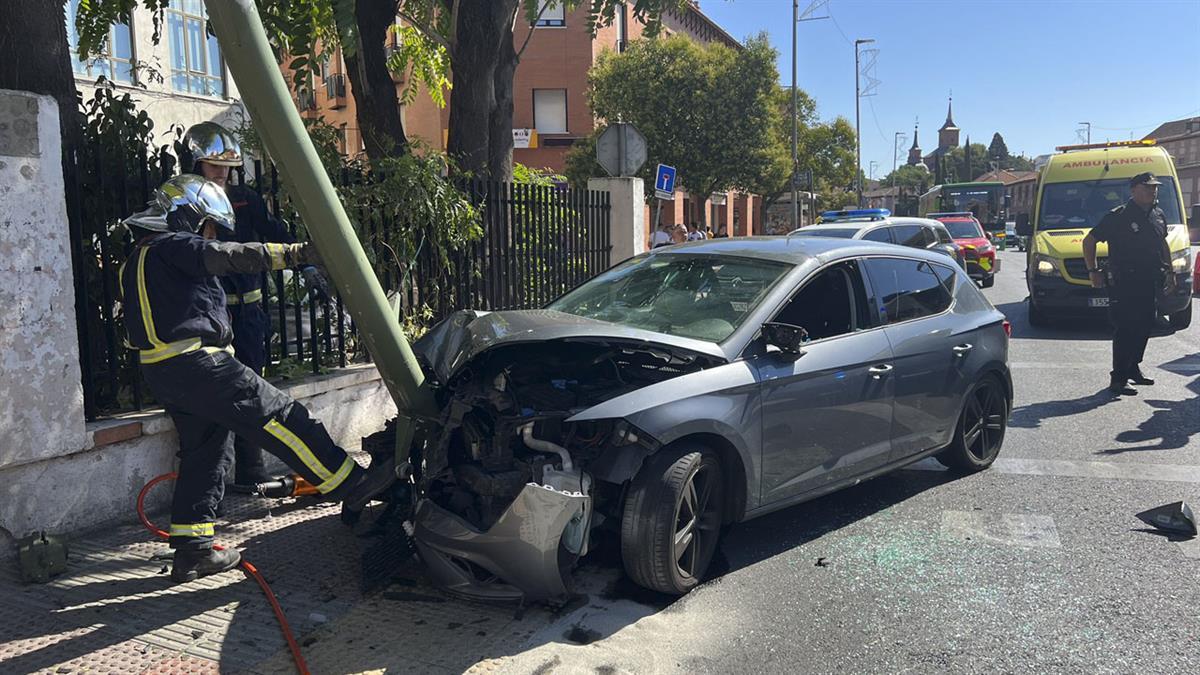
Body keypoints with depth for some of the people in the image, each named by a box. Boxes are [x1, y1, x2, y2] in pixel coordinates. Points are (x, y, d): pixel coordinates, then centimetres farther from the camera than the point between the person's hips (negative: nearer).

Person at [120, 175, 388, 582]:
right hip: (194, 363, -10)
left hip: (161, 372, 10)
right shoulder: (173, 246, -7)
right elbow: (237, 257, -18)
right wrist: (302, 253, -20)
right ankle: (352, 486, -10)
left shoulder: (139, 260, 25)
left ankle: (191, 550, 16)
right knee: (278, 416, -10)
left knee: (202, 451, 14)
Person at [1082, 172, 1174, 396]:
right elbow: (1089, 241, -6)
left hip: (1150, 283, 7)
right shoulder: (1118, 216, -10)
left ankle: (1133, 367, 30)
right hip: (1124, 284, -7)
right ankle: (1118, 379, -3)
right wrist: (1093, 272, -10)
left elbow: (1163, 244, 27)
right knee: (1125, 330, -8)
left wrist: (1169, 271, 22)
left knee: (1145, 327, 14)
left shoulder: (1158, 215, 12)